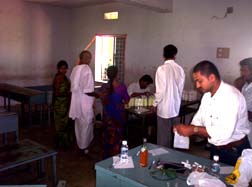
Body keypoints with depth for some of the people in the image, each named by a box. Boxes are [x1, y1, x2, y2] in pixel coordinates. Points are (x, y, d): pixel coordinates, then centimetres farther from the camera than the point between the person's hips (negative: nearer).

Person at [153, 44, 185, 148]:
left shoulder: (162, 69, -16)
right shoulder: (180, 69, 0)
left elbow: (160, 90, -16)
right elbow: (181, 88, 8)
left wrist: (155, 104, -3)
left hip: (164, 107, -6)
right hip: (175, 106, 6)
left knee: (163, 134, 6)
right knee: (170, 133, 18)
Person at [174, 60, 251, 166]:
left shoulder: (231, 96, -26)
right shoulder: (207, 95, 1)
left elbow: (225, 132, -33)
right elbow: (199, 120, 4)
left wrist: (193, 130, -32)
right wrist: (187, 129, -15)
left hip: (235, 152, -7)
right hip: (215, 149, 7)